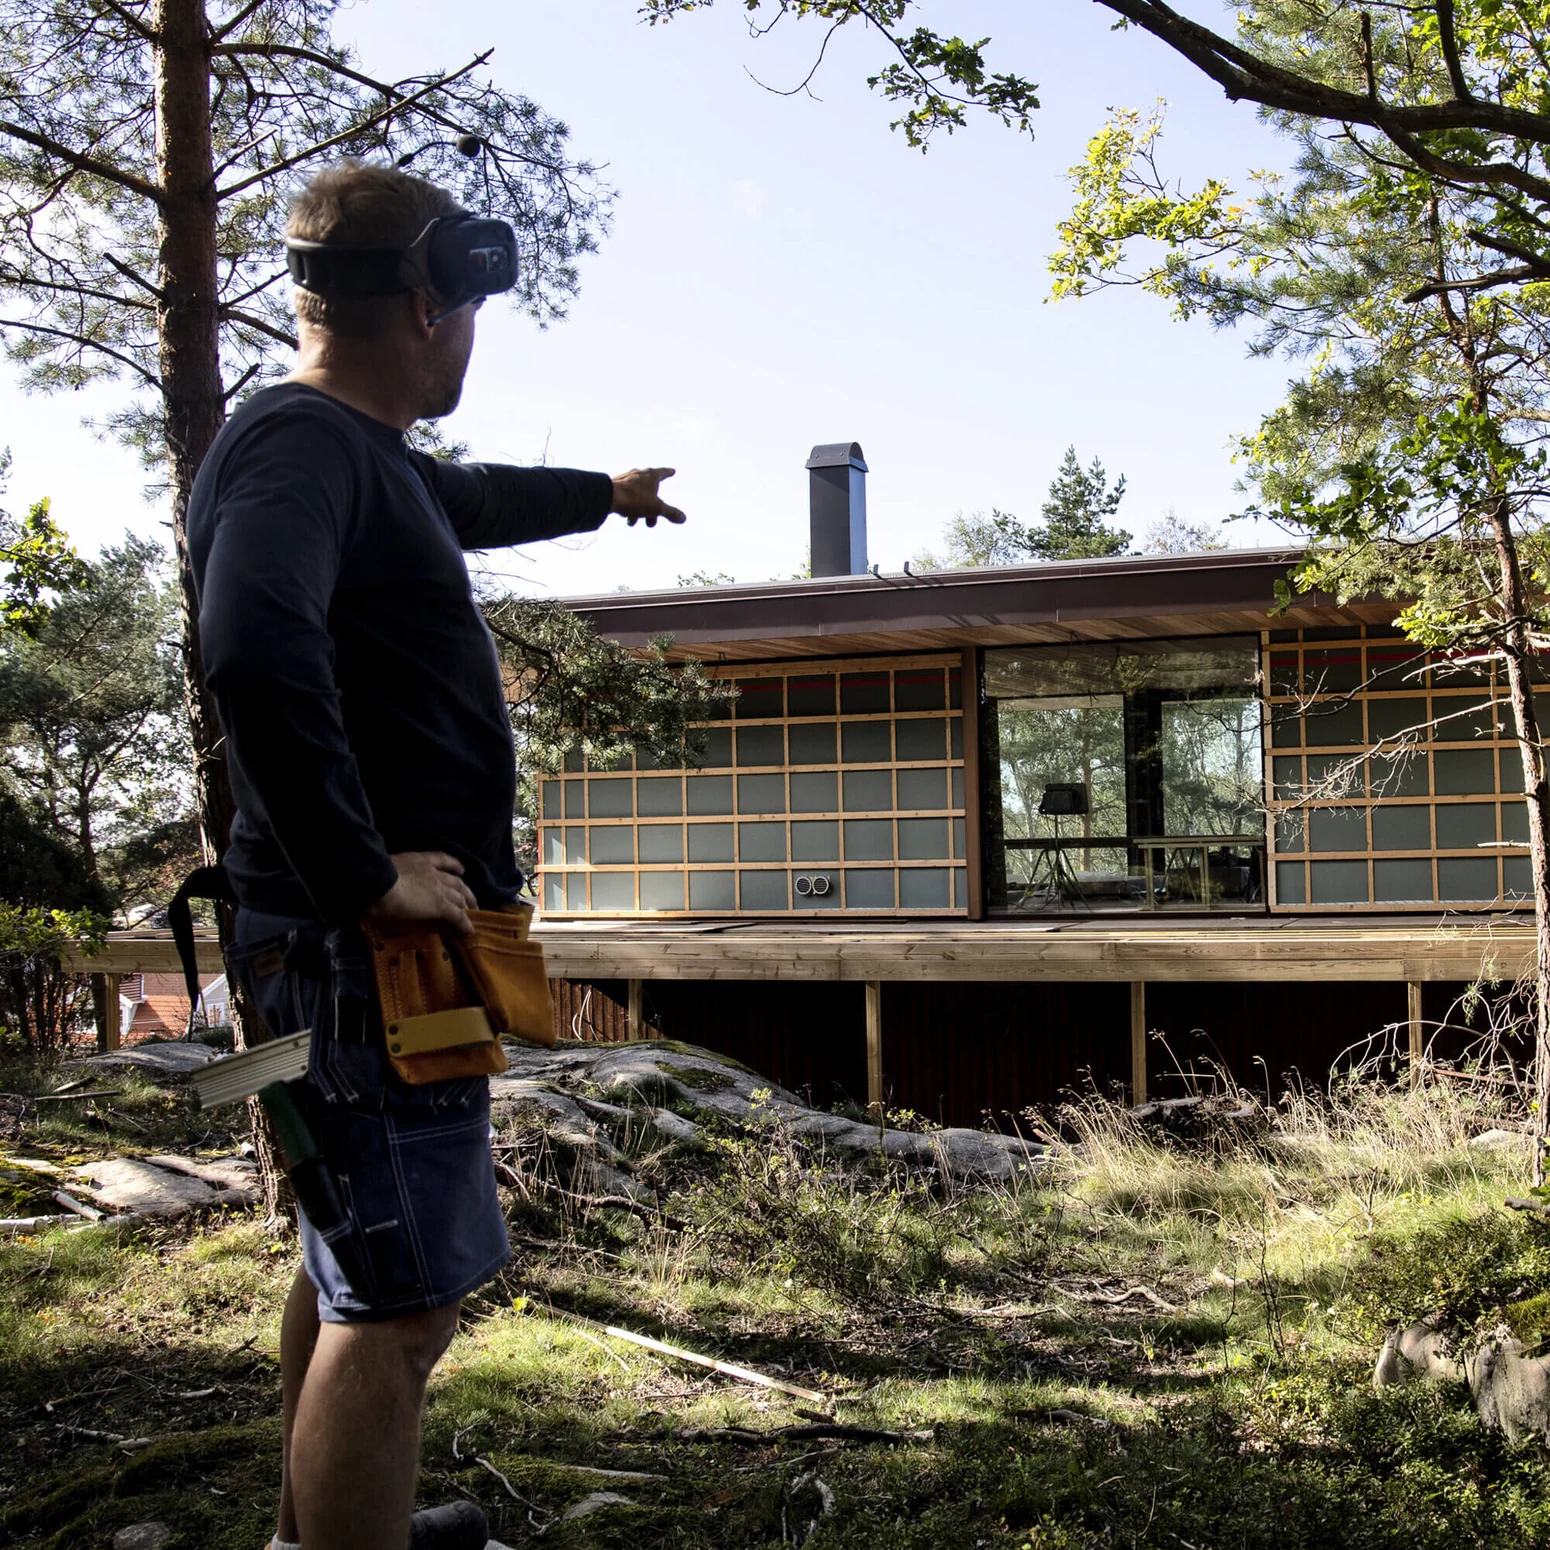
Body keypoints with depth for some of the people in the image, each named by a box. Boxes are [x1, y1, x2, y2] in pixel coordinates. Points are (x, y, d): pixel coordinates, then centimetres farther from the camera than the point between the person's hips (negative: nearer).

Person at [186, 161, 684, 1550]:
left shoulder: (366, 455, 15)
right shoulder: (299, 443, -16)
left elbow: (473, 501, 38)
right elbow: (257, 651, -36)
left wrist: (603, 494, 55)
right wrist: (364, 875, -28)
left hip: (391, 942, 11)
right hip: (368, 950, -11)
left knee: (356, 1263, 23)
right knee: (401, 1299, -5)